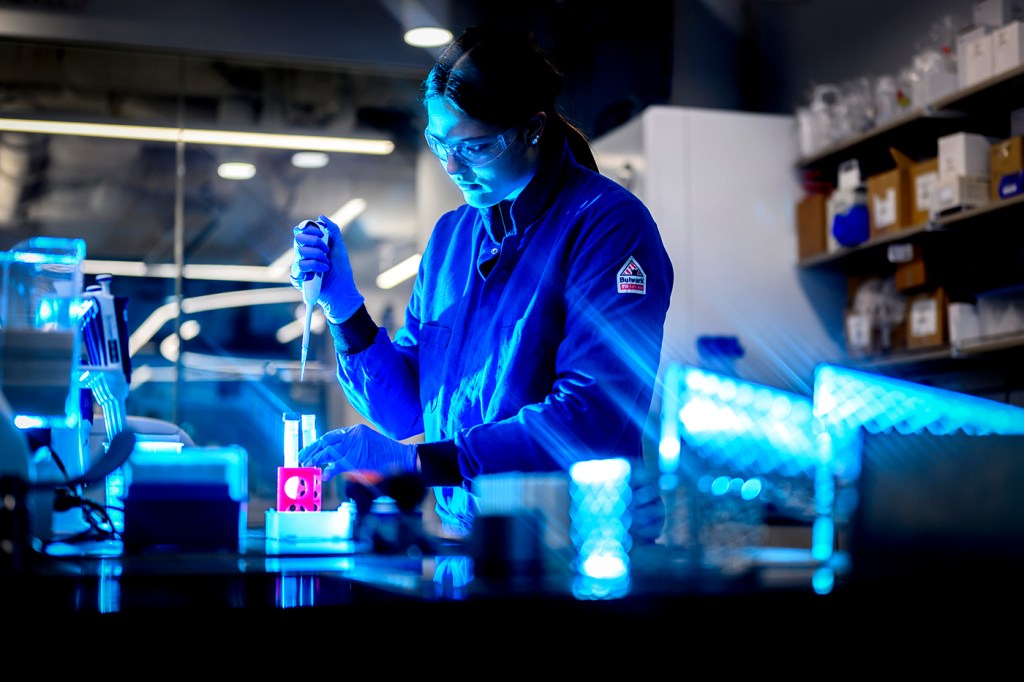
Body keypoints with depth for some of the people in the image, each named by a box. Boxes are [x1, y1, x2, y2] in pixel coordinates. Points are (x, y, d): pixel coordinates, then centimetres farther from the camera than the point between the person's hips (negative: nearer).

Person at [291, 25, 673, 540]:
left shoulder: (607, 224, -8)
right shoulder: (451, 234, 13)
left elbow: (591, 417, -20)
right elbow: (407, 410, 14)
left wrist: (419, 461, -23)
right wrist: (343, 305, 0)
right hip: (458, 545, 6)